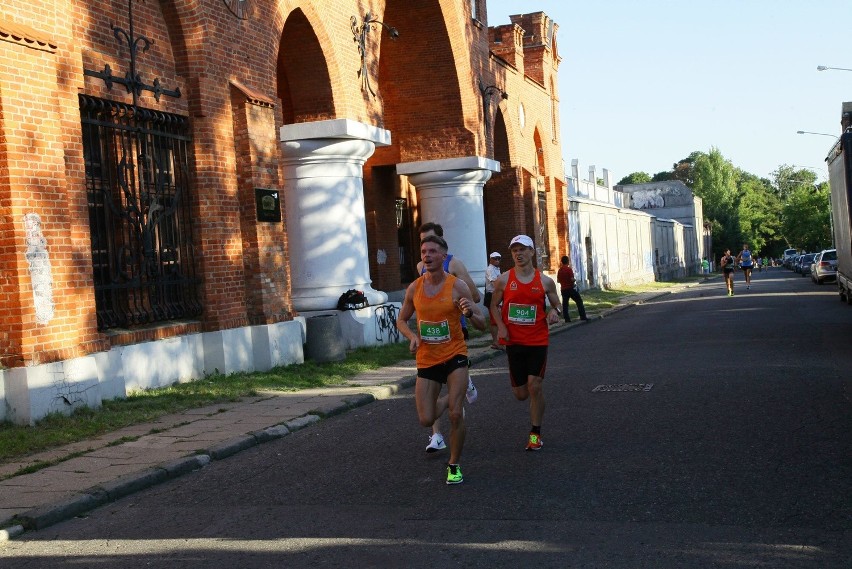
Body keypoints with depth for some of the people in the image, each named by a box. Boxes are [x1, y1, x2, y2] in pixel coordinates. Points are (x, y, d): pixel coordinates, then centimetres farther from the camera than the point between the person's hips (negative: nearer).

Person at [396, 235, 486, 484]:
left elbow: (482, 324, -7)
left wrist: (470, 313, -30)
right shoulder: (414, 288, -1)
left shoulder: (457, 286, -10)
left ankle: (454, 465, 10)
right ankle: (447, 400, 36)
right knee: (426, 420, 1)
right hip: (427, 359, 3)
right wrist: (412, 336, -9)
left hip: (454, 355, -3)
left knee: (456, 415, -11)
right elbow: (401, 320, 13)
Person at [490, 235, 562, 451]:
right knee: (521, 394, 5)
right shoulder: (503, 280, -1)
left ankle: (535, 434, 4)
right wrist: (501, 326, -8)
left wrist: (555, 311, -13)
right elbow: (495, 306, 9)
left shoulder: (545, 281, 0)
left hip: (538, 341, -1)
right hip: (514, 341, 1)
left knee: (535, 386, -10)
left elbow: (557, 305, 11)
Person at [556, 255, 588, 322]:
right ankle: (583, 317, 0)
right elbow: (572, 279, -20)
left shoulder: (559, 270, 5)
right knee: (579, 301, 3)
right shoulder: (569, 269, -13)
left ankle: (567, 318, 2)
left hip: (563, 289, 5)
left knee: (565, 304, 6)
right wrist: (575, 280, 1)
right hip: (571, 288, -5)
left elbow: (558, 280, 10)